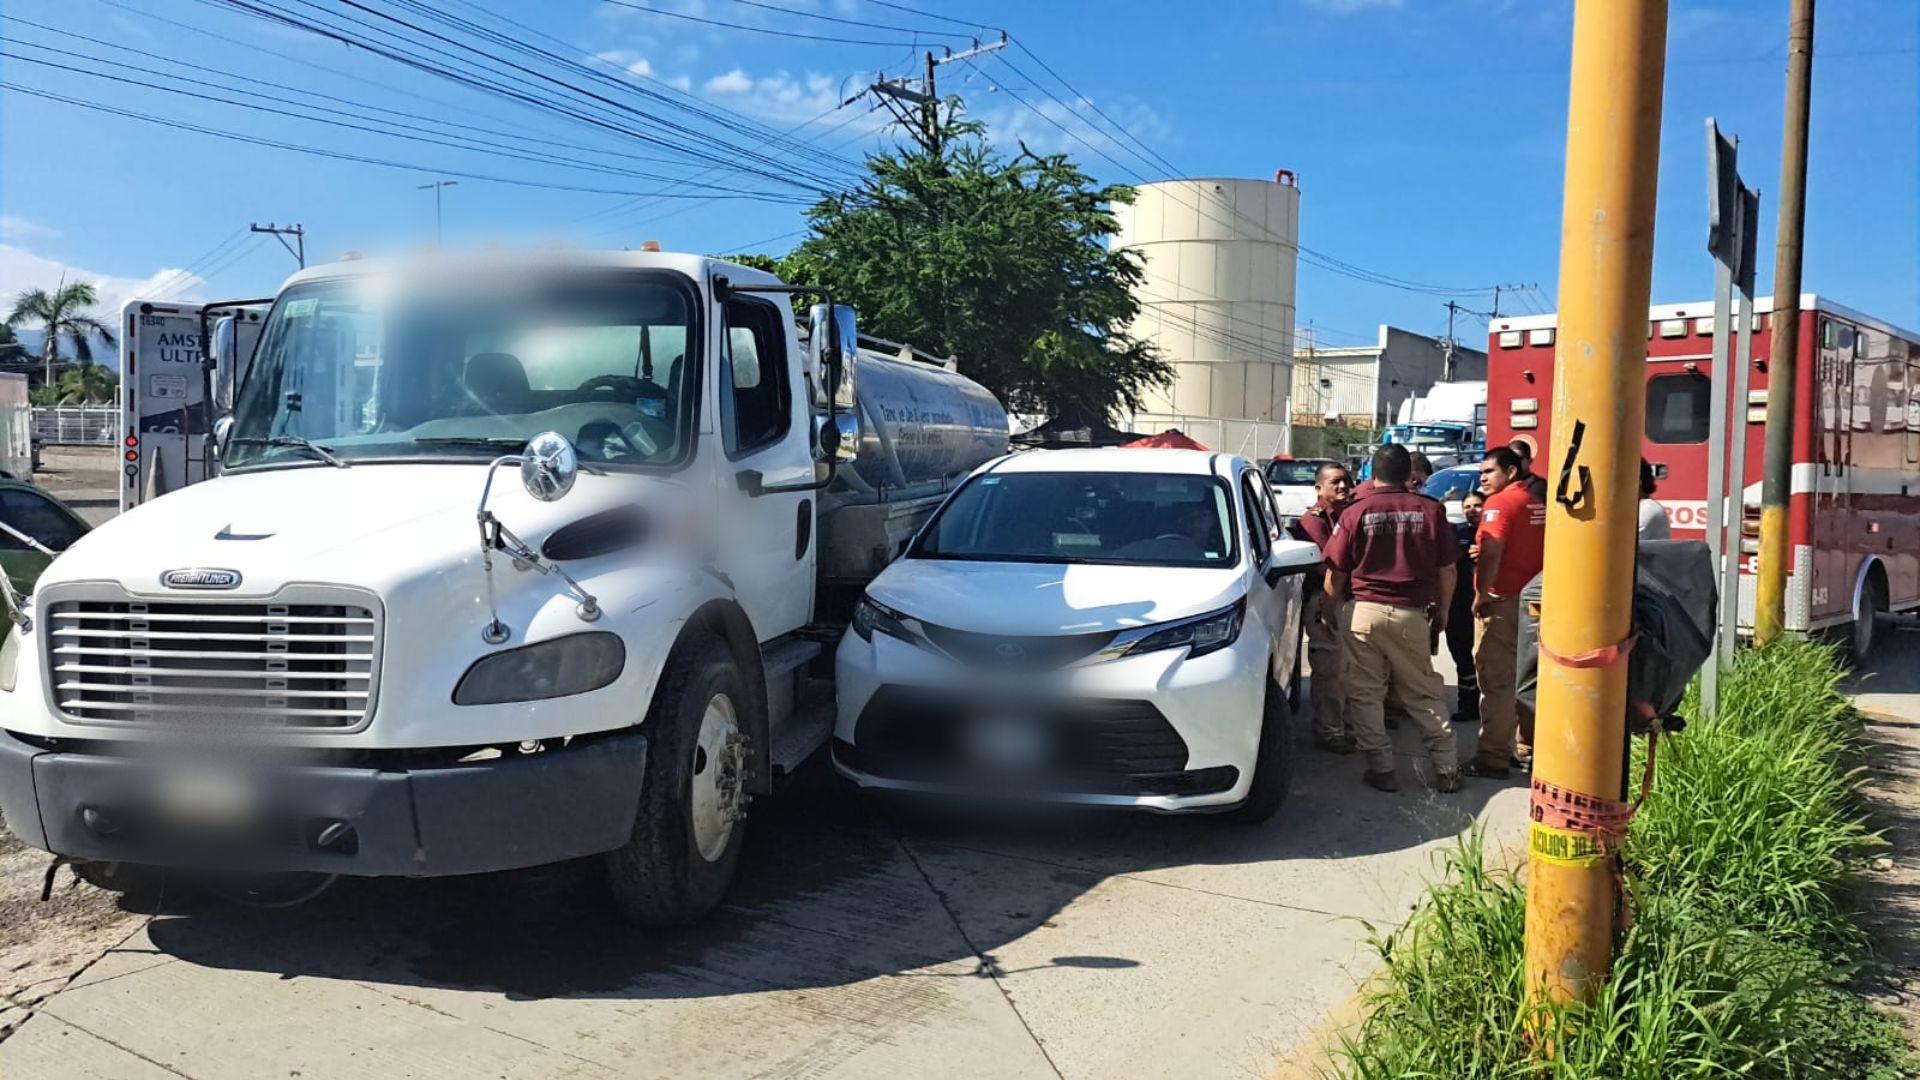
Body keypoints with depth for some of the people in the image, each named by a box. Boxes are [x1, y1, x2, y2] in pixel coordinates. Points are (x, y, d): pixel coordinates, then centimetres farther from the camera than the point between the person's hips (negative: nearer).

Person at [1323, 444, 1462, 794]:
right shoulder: (1430, 511, 0)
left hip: (1366, 611, -2)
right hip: (1412, 615, 2)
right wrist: (1442, 611, 18)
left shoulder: (1355, 513, -3)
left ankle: (1381, 769, 8)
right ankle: (1447, 768, 14)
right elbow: (1447, 569, 4)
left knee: (1365, 695, 8)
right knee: (1423, 694, 13)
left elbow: (1335, 573, 0)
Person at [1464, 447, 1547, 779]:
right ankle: (1528, 749, 23)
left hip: (1502, 602, -8)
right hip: (1531, 601, 8)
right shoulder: (1537, 505, 12)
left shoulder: (1500, 503, -13)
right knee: (1525, 679, 16)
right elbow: (1535, 551, 18)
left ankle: (1492, 758, -2)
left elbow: (1491, 554, -22)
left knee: (1496, 682, -5)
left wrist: (1480, 596, -13)